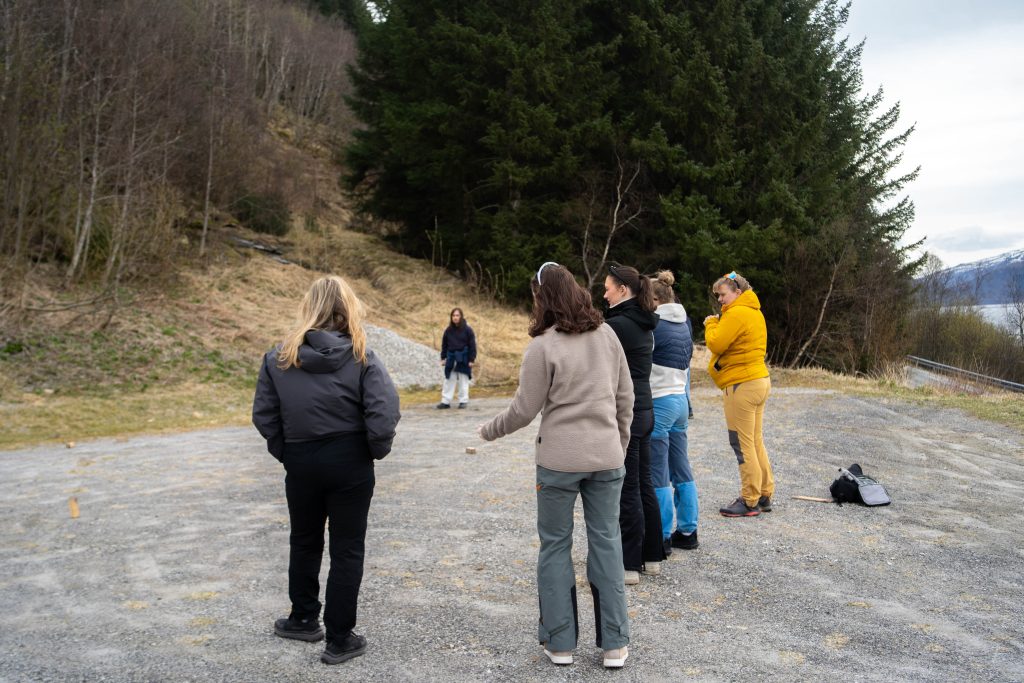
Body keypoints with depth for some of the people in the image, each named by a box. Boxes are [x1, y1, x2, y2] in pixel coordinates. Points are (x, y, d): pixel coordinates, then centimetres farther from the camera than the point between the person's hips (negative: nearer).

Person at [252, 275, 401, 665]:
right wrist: (377, 449, -2)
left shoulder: (279, 357, -2)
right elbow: (384, 412, -18)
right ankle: (339, 639, 16)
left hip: (300, 464, 2)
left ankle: (304, 620, 38)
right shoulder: (360, 358, -9)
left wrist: (284, 452, 10)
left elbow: (264, 415, -1)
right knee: (347, 550, 8)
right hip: (350, 463, -2)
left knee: (304, 542, 23)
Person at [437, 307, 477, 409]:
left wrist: (472, 359, -9)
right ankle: (445, 401, 9)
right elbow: (444, 344, 11)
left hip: (463, 359, -3)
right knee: (449, 380, 5)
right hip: (451, 358, 3)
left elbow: (472, 345, -5)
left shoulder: (467, 329, -6)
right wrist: (443, 357, 9)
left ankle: (463, 401, 14)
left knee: (463, 381, 5)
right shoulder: (448, 330, 4)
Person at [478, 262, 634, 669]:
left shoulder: (543, 346, -12)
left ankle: (559, 642, 18)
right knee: (606, 543, 10)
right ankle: (614, 644, 16)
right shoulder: (606, 334, 3)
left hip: (559, 460, -4)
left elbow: (524, 410, -7)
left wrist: (490, 431, 10)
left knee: (555, 546, 10)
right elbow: (625, 397, 8)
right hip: (606, 456, 4)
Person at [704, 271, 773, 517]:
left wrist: (711, 324, -1)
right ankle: (764, 496, 21)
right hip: (760, 380, 10)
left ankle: (750, 501, 2)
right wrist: (716, 325, 8)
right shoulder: (755, 312, 16)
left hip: (742, 385, -10)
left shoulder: (737, 314, -15)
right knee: (755, 442, 15)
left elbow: (715, 343, -18)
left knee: (743, 444, -4)